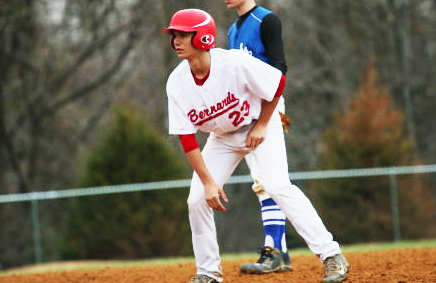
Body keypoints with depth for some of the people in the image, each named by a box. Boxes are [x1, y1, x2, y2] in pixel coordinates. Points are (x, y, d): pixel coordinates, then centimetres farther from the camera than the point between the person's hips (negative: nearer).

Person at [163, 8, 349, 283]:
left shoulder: (234, 63, -31)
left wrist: (262, 126, -14)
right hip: (222, 136, 5)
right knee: (198, 199, -5)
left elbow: (278, 82, -16)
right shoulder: (177, 83, -19)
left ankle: (331, 254, -19)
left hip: (260, 125, -4)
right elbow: (187, 139, -14)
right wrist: (208, 182, -18)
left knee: (277, 185, -22)